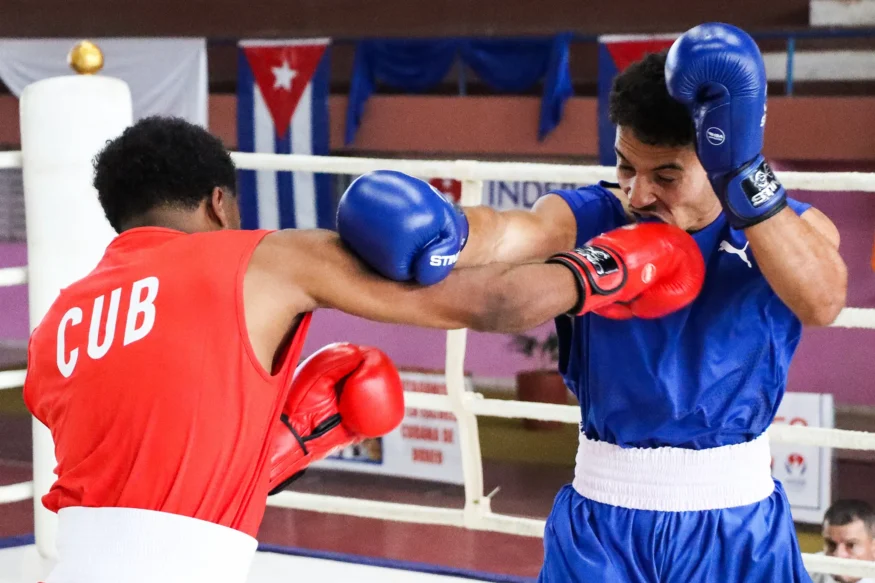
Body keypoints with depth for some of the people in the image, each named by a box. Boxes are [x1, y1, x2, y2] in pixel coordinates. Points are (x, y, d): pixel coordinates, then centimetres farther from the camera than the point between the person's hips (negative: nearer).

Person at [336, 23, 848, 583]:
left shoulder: (793, 229, -5)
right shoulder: (590, 218, -6)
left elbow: (822, 302, -27)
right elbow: (515, 231, -28)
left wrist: (744, 177, -39)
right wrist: (447, 240, -51)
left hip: (736, 529, 0)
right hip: (602, 521, 1)